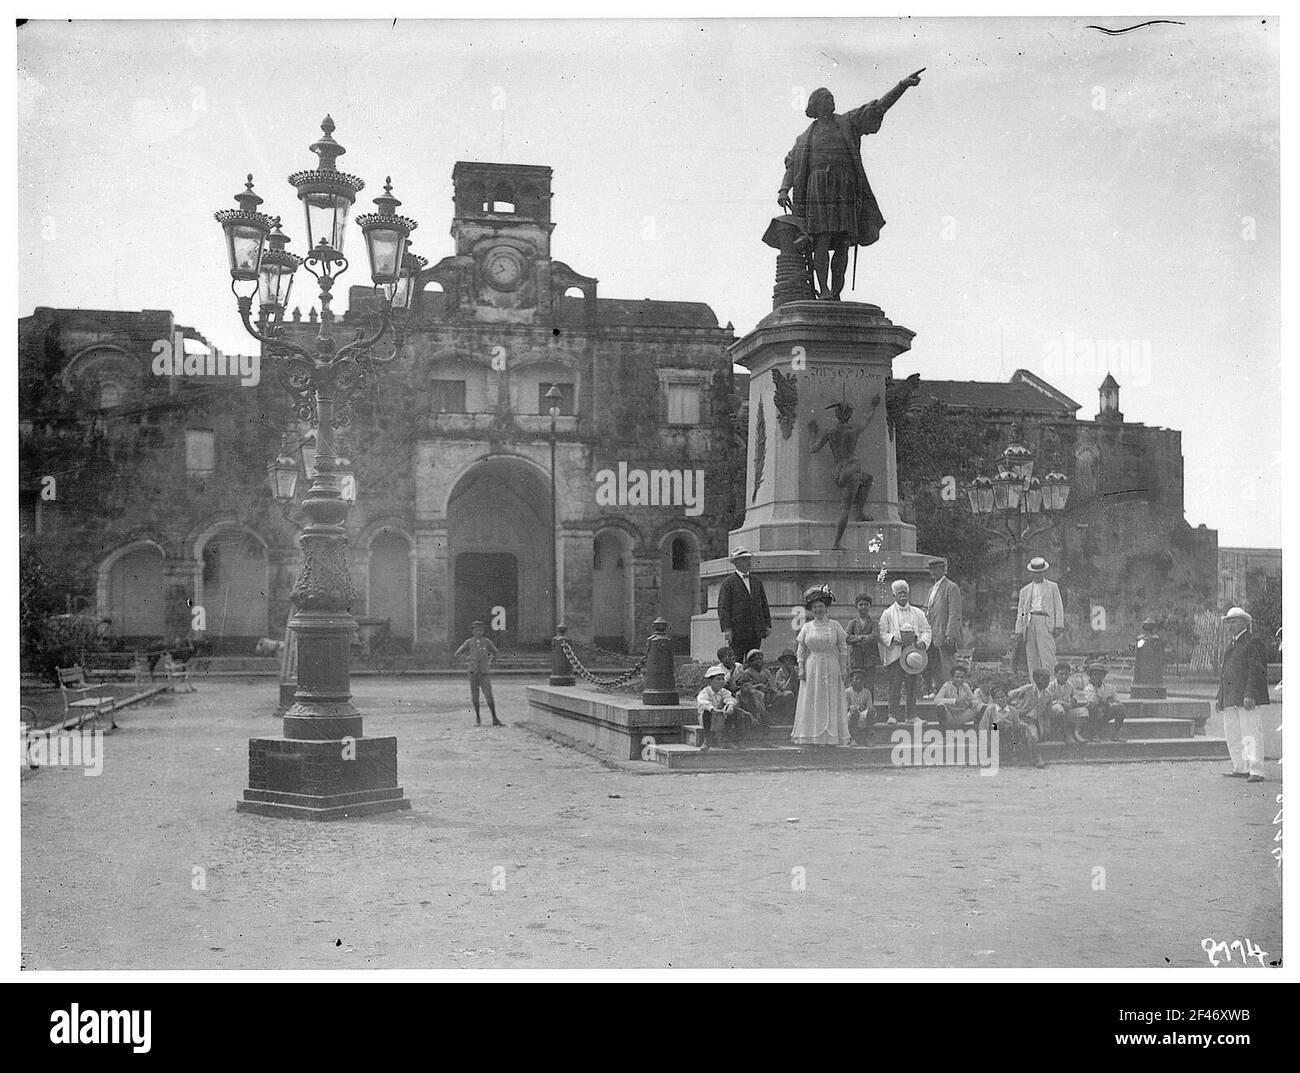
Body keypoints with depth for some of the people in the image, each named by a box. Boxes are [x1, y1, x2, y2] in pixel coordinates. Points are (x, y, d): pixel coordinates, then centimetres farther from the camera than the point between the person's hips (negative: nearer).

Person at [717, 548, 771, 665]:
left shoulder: (756, 581, 16)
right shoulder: (729, 582, -2)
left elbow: (764, 604, 19)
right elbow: (723, 607, -7)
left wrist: (767, 624, 11)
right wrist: (726, 629, -15)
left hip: (756, 633, 5)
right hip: (737, 632, -5)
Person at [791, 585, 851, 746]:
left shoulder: (835, 626, 1)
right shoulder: (807, 627, 4)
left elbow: (843, 648, 2)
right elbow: (800, 650, 6)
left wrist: (843, 669, -3)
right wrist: (801, 669, -2)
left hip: (831, 667, -1)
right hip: (812, 667, 1)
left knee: (831, 701, 1)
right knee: (811, 701, 1)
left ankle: (831, 736, 5)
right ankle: (811, 736, 5)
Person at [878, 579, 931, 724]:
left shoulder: (917, 613, 16)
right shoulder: (887, 614, 7)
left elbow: (926, 630, 13)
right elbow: (882, 634, 2)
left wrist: (923, 641, -7)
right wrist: (892, 639, -16)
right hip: (895, 654, -3)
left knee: (912, 686, 3)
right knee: (895, 686, -8)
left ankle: (912, 715, 8)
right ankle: (892, 715, -6)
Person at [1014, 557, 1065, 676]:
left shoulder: (1052, 587, 15)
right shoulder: (1025, 590, 20)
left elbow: (1058, 607, 9)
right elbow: (1020, 611, 17)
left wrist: (1058, 626, -2)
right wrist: (1019, 630, 7)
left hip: (1045, 621, -3)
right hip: (1030, 622, 3)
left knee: (1047, 655, -14)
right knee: (1032, 656, -1)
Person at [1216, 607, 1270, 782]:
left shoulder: (1253, 642, -6)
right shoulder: (1232, 644, 21)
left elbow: (1256, 671, -13)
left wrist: (1250, 695, -22)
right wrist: (1219, 697, 20)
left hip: (1246, 696, -9)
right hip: (1231, 698, 9)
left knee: (1250, 733, -11)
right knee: (1232, 733, 12)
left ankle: (1256, 772, -13)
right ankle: (1241, 769, 21)